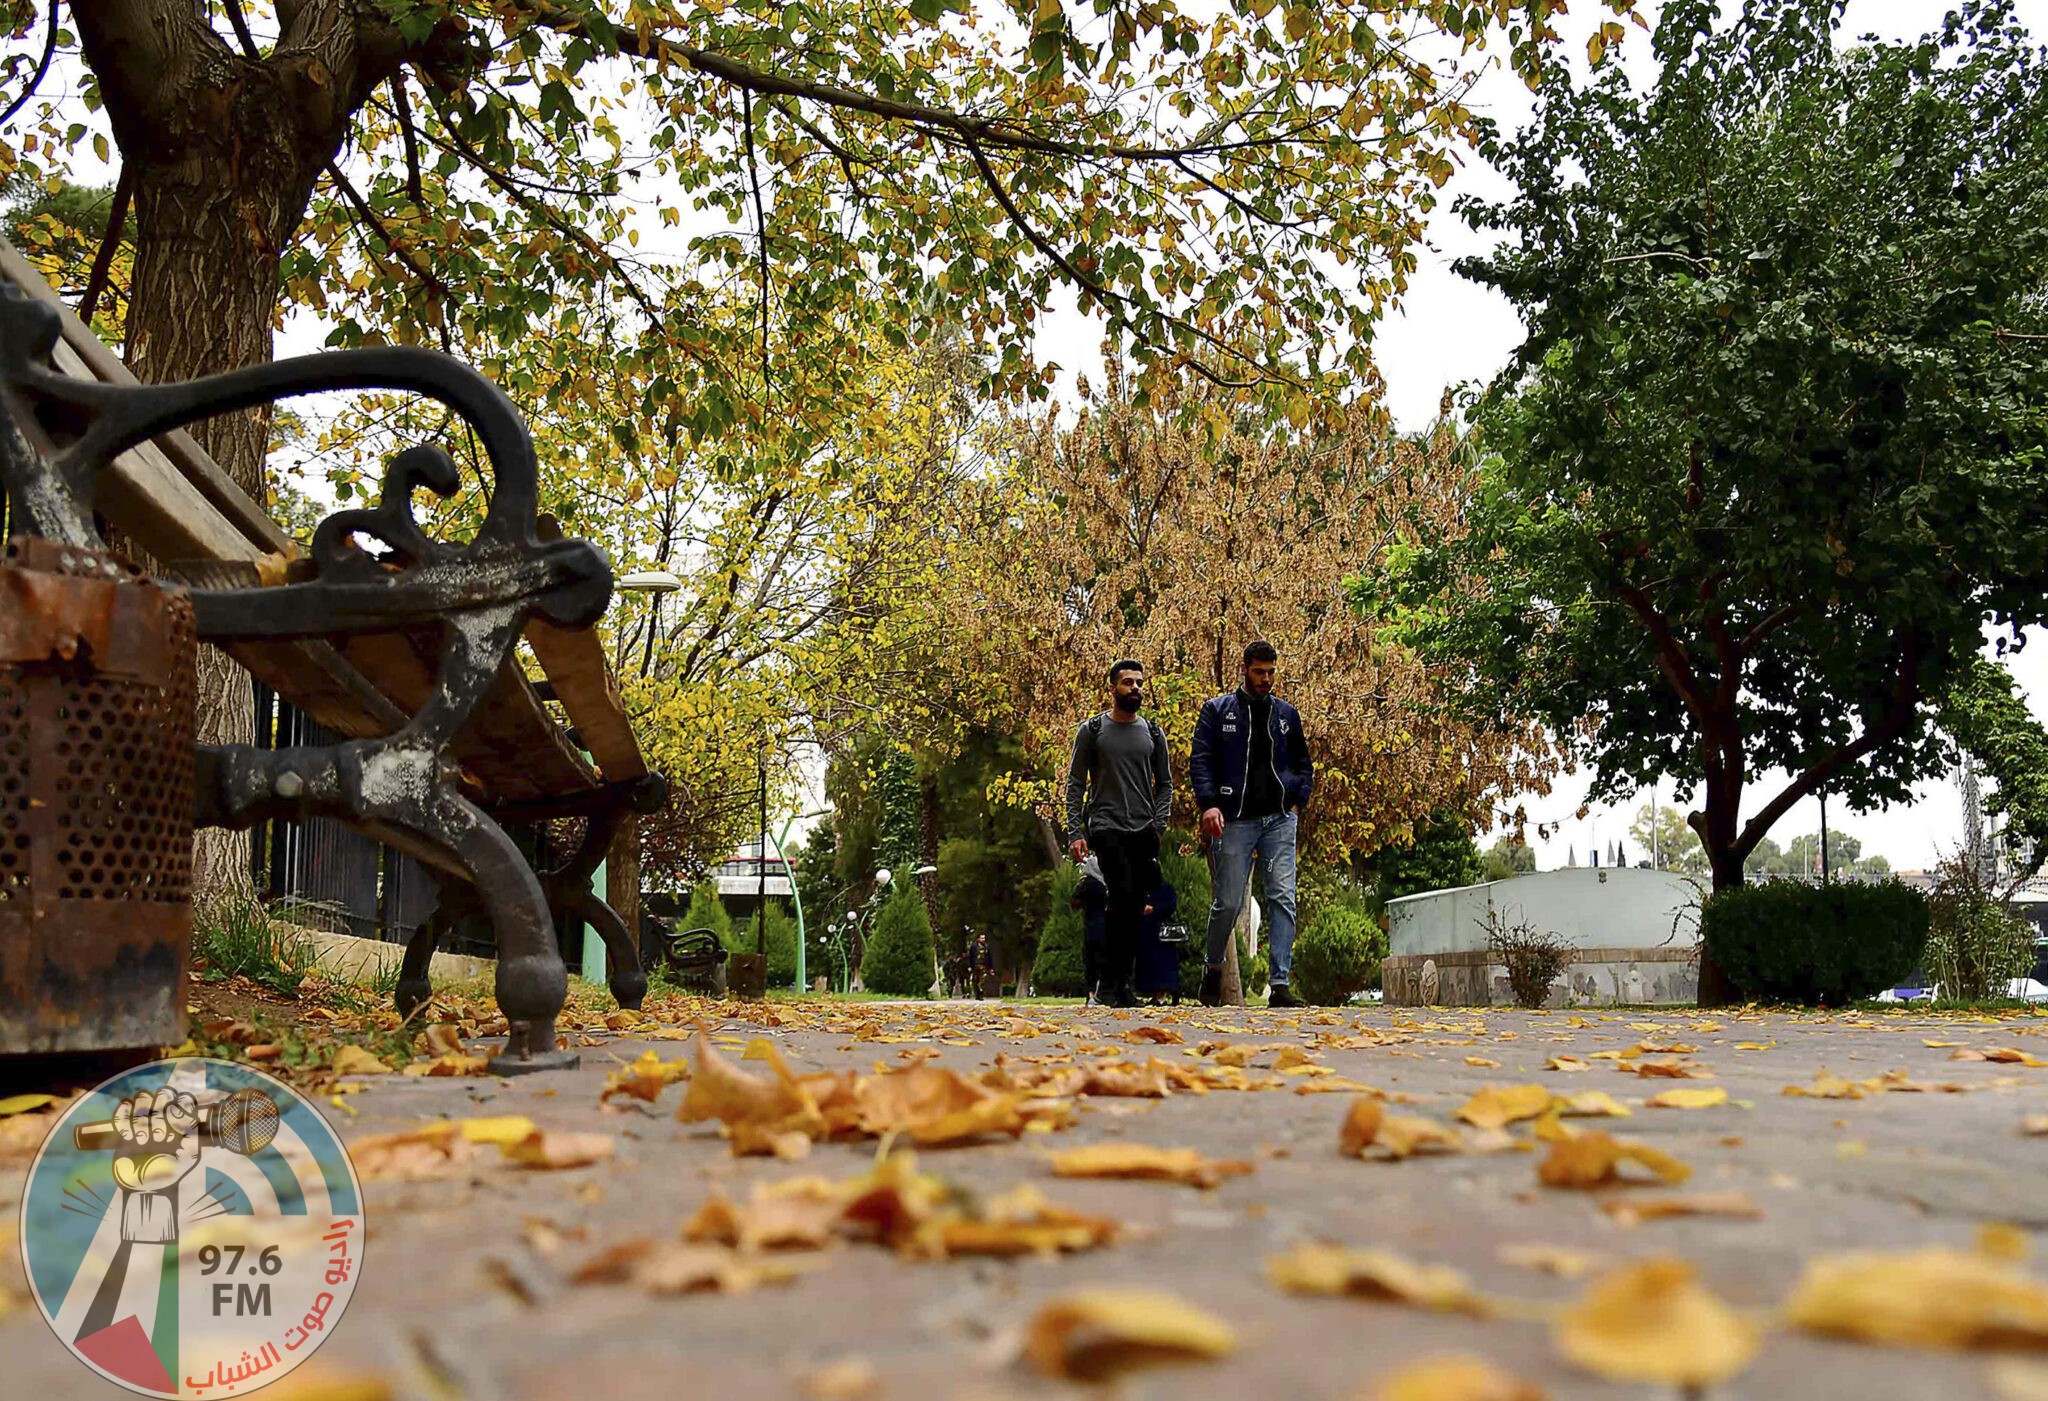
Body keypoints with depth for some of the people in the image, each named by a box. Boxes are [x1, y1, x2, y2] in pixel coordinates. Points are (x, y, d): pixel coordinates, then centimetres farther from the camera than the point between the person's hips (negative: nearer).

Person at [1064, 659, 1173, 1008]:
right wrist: (1075, 833, -7)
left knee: (1135, 907, 4)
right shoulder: (1092, 730, 3)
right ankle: (1110, 982, -11)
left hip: (1144, 831, 4)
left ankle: (1123, 983, 12)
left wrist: (1159, 825, 0)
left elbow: (1165, 784, 15)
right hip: (1106, 828, -4)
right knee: (1123, 896, -20)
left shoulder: (1152, 733, 13)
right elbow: (1075, 785, 1)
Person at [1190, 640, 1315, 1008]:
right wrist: (1209, 803, -14)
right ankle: (1213, 968, 24)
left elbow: (1303, 763, 23)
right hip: (1235, 820, -3)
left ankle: (1280, 984, -9)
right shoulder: (1217, 710, 6)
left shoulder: (1286, 714, 16)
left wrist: (1298, 802, 8)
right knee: (1228, 902, -1)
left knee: (1283, 899, -8)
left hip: (1279, 819, 3)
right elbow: (1200, 760, -1)